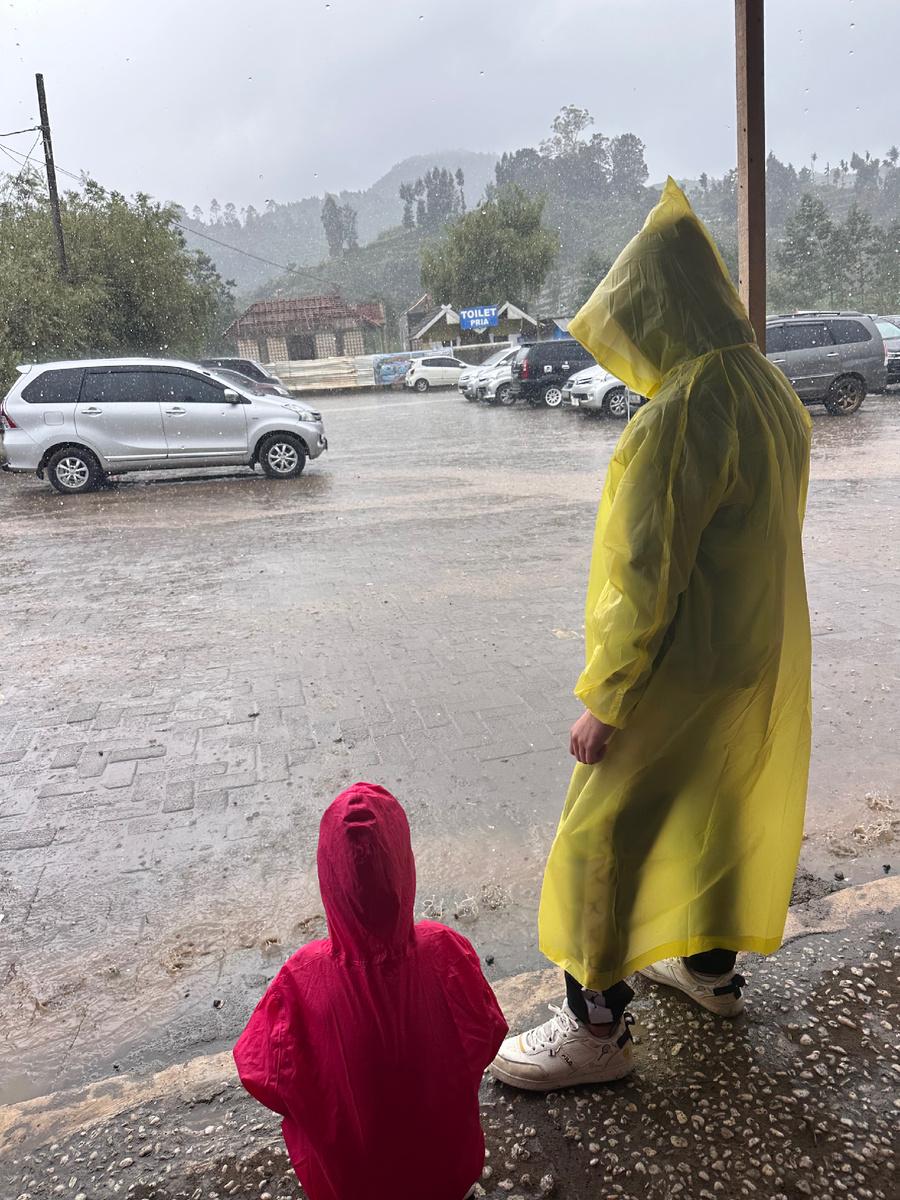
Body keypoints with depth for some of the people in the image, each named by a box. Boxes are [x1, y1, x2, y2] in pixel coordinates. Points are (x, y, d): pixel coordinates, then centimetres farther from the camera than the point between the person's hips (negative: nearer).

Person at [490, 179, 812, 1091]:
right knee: (725, 810, 23)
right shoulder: (772, 393, 5)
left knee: (603, 835, 4)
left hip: (684, 674, -9)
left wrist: (604, 700, -17)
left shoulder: (681, 415, -25)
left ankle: (597, 1025, 18)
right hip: (762, 663, 10)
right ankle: (713, 967, 43)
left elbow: (647, 576, -25)